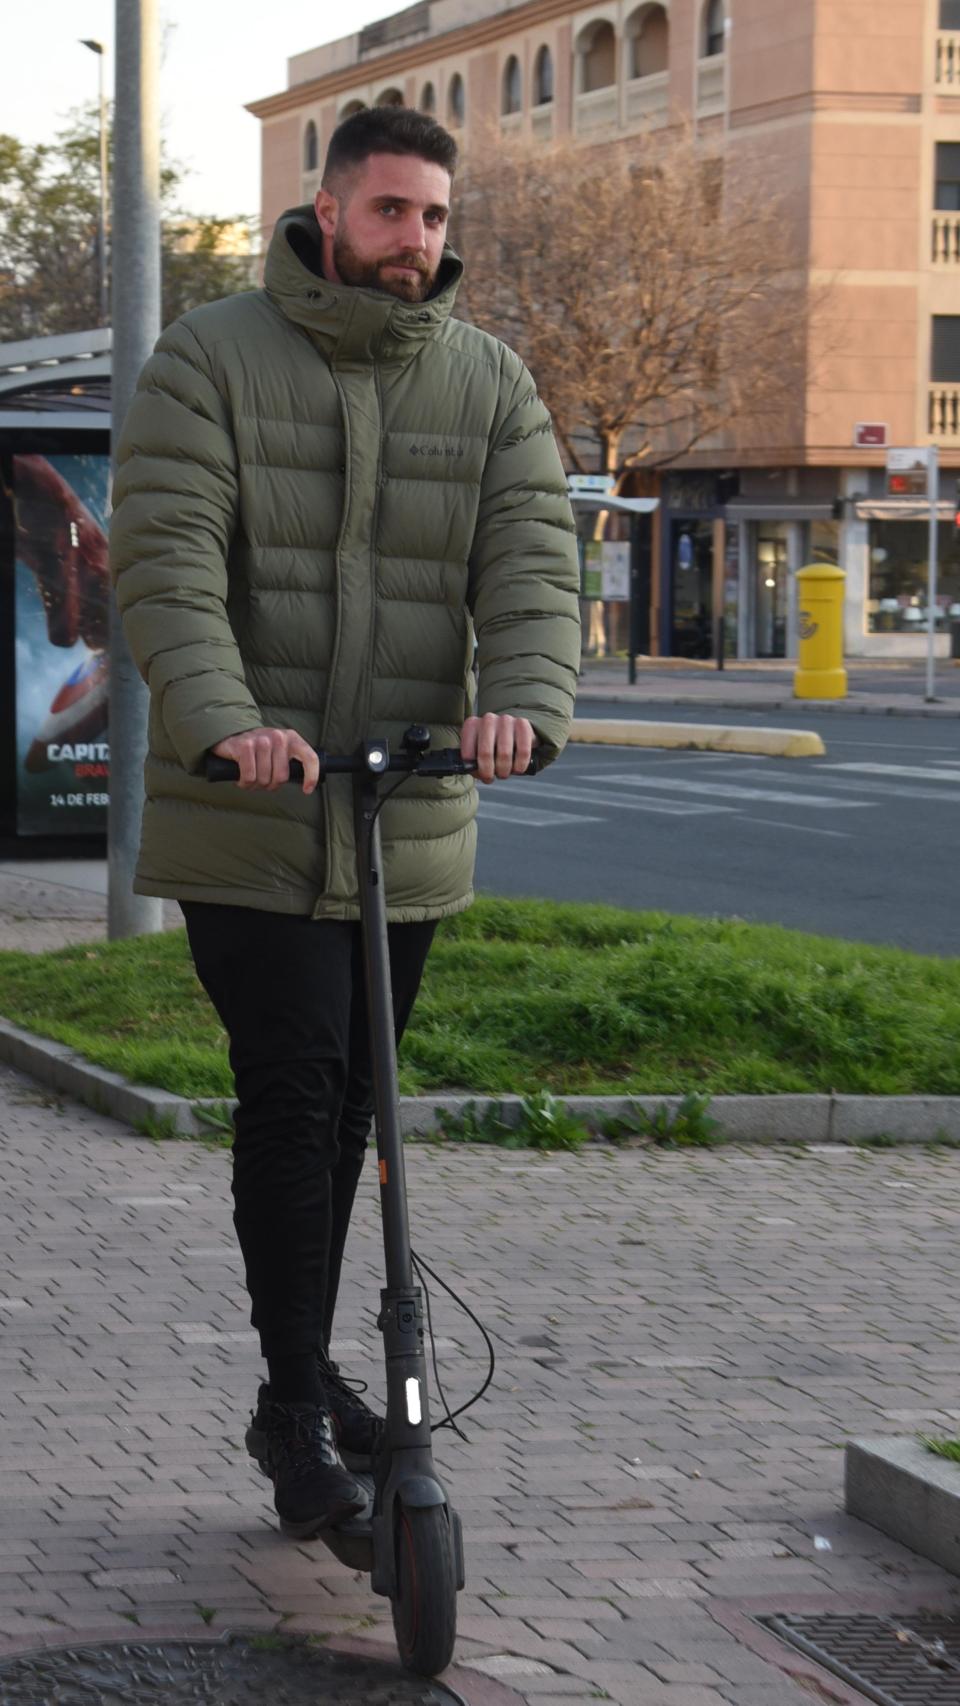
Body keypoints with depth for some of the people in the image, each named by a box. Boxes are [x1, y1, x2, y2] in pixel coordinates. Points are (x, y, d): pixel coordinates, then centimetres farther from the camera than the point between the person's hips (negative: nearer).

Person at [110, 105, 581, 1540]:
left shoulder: (492, 384, 7)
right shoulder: (208, 362, -3)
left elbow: (532, 564, -3)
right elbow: (165, 562, -14)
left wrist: (524, 703, -25)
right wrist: (224, 720, -32)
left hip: (411, 820, 4)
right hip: (246, 821, -4)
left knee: (343, 1108, 13)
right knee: (292, 1090, -11)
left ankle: (303, 1385, 27)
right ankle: (300, 1402, -1)